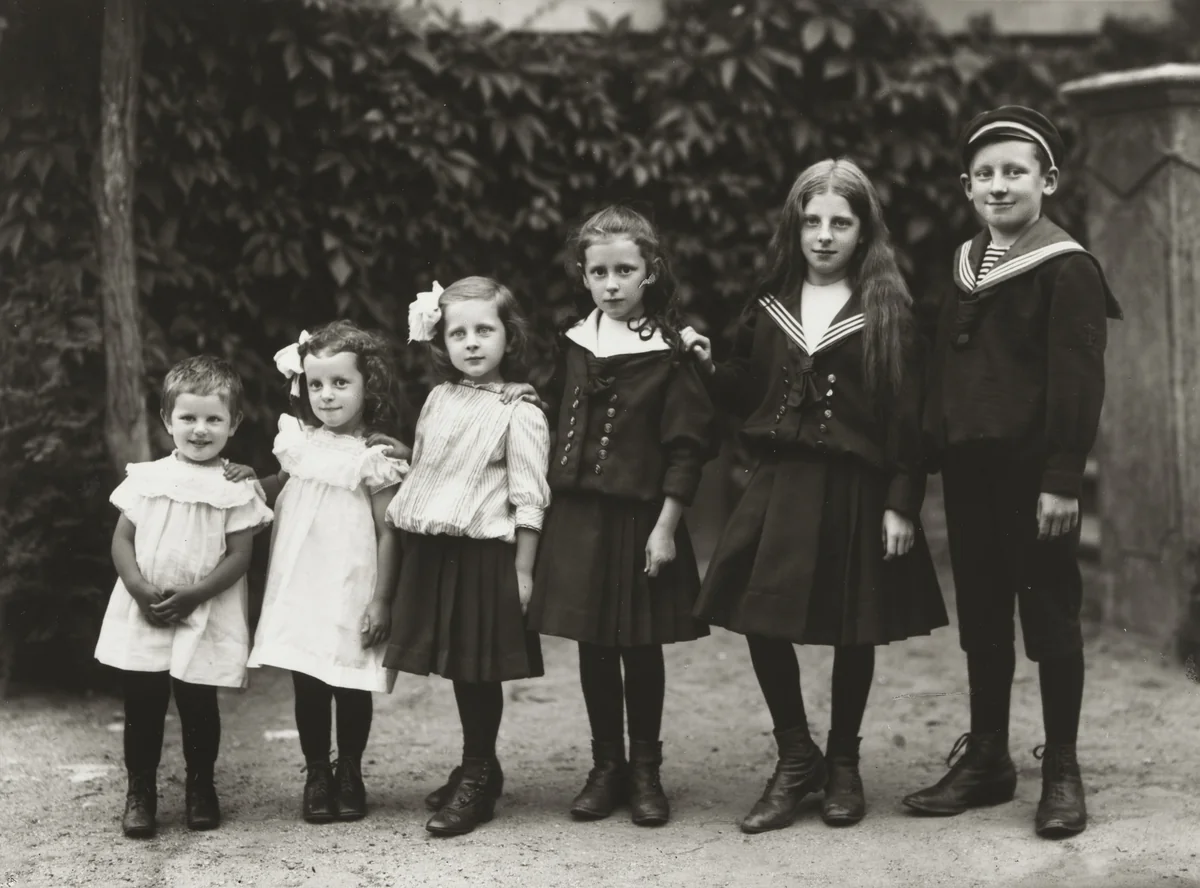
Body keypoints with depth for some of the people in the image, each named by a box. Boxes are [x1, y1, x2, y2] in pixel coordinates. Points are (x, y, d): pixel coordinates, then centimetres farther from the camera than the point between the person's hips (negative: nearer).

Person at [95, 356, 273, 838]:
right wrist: (140, 588, -12)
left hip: (203, 621, -1)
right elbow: (122, 539, 3)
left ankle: (200, 786, 25)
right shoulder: (147, 478, 3)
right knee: (141, 706, 5)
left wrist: (192, 595, -16)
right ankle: (140, 790, 17)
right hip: (141, 617, 2)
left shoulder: (236, 489, -3)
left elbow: (238, 557, -6)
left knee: (198, 706, 7)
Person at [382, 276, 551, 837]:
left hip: (484, 553, -6)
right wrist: (401, 534, 15)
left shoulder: (519, 414, -8)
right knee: (457, 666, 12)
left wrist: (522, 570, -10)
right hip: (432, 550, 6)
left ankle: (476, 780, 12)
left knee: (478, 669, 0)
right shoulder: (438, 401, 9)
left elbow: (528, 500, -9)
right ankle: (478, 770, 27)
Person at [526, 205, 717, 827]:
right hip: (577, 516, 4)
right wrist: (548, 502, 7)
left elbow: (687, 448, -8)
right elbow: (555, 424, 12)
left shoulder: (669, 354, -7)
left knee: (642, 646, 5)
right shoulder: (573, 345, 6)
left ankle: (645, 771, 18)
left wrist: (666, 526, -11)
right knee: (593, 647, 9)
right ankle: (606, 768, 21)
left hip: (641, 517, -4)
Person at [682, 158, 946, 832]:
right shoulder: (771, 306, 9)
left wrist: (902, 503, -11)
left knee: (854, 631, 6)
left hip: (857, 490, -3)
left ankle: (843, 764, 26)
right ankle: (796, 759, 16)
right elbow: (751, 394, 15)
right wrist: (710, 365, -4)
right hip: (780, 481, 3)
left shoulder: (888, 309, -4)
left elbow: (907, 414, -6)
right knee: (761, 618, -2)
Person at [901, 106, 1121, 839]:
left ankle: (1062, 772, 11)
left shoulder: (1067, 269, -9)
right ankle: (986, 759, 22)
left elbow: (1078, 382, -14)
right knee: (981, 615, 12)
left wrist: (1063, 477, -18)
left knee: (1050, 612, 2)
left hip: (1033, 468, -7)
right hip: (970, 467, 7)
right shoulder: (965, 267, 12)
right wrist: (938, 452, 8)